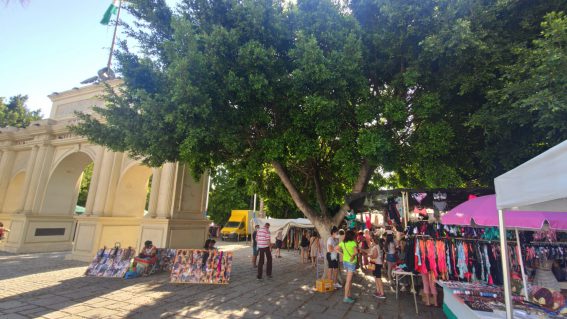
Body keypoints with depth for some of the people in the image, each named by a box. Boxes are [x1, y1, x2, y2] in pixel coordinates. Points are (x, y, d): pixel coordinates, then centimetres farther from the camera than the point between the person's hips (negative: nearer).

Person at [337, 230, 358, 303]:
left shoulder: (343, 243, 3)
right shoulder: (353, 243, -16)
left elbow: (336, 249, 7)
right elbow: (356, 252, -30)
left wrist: (343, 253, 3)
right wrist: (353, 255, -12)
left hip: (345, 261, 7)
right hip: (351, 262, -7)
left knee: (350, 279, 20)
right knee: (348, 281, 0)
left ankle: (349, 295, 28)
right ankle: (346, 297, 5)